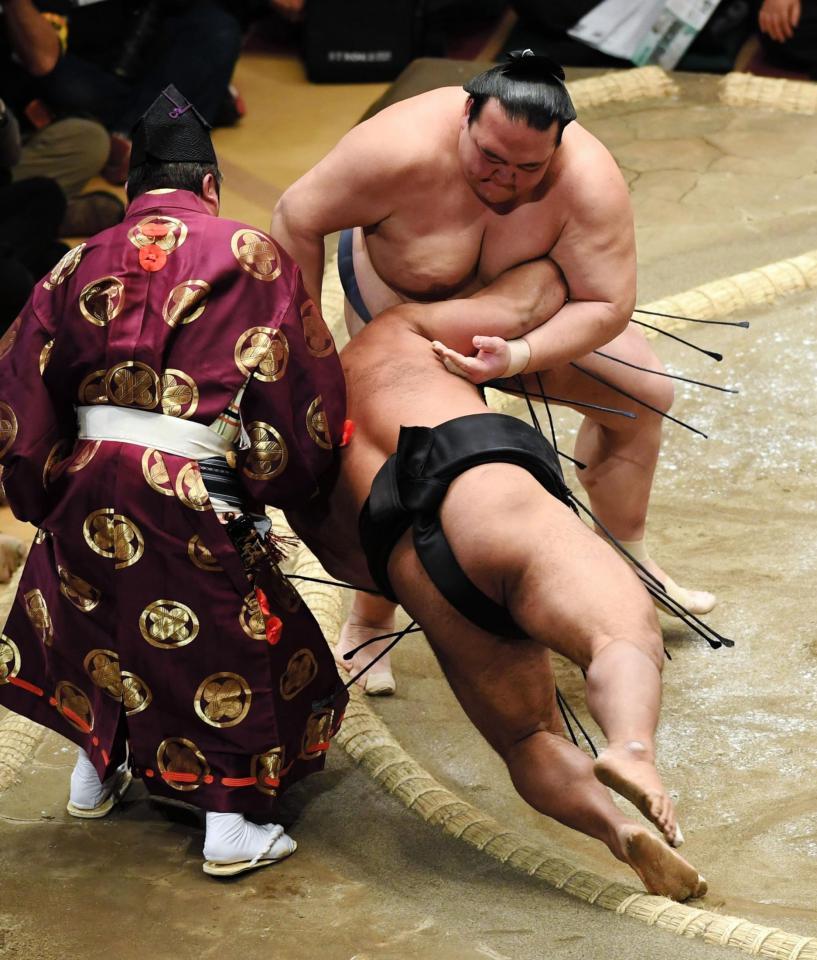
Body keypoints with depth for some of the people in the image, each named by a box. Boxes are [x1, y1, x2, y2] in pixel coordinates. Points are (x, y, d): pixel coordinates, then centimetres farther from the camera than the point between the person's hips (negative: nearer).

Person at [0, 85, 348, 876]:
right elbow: (305, 390, -1)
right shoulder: (251, 258, 1)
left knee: (98, 619, 28)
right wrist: (278, 482, 13)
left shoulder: (82, 264, 10)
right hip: (191, 492, -4)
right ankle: (232, 826, 11)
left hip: (87, 482, 4)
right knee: (237, 638, 10)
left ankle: (95, 771, 41)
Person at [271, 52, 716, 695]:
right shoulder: (407, 149, -41)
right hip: (399, 310, -3)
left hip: (527, 312, 3)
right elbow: (299, 217, -29)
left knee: (642, 396, 5)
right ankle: (368, 624, 12)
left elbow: (606, 305, -30)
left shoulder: (589, 182, -36)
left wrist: (519, 358, -45)